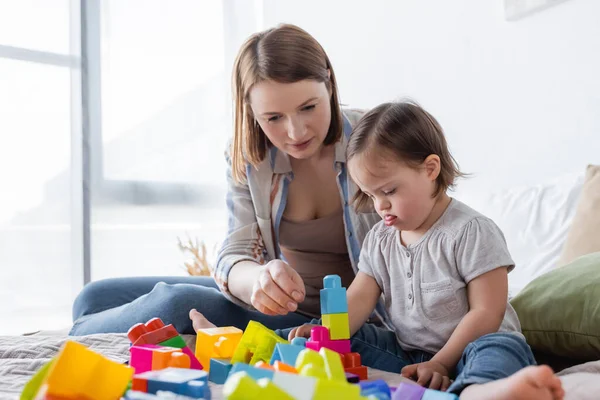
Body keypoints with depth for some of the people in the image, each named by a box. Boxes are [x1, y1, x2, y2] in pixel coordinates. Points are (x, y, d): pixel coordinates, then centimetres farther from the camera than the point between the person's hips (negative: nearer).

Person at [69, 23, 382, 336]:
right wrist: (259, 279, -38)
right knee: (96, 298, -3)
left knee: (177, 303, -24)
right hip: (278, 301, 4)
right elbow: (236, 254, -14)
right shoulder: (248, 157, -7)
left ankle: (75, 339, 4)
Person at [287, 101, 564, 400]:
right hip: (405, 351, 7)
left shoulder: (471, 231, -10)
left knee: (503, 346, -38)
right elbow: (359, 298, 1)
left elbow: (486, 312, -14)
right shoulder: (379, 240, 10)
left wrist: (440, 363, -18)